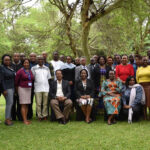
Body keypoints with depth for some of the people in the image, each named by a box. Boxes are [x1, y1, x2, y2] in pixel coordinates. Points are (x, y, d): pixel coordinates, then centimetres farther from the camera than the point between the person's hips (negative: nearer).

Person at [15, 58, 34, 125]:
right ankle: (24, 120, -4)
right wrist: (17, 90, 3)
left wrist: (30, 87, 10)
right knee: (23, 105, -6)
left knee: (27, 104, 7)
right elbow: (16, 81, -3)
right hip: (22, 89, -5)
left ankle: (26, 119, 14)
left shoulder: (30, 71, 8)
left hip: (29, 89, 5)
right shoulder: (20, 71, -8)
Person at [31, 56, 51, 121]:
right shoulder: (33, 68, 6)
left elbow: (49, 78, 16)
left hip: (46, 88, 2)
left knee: (45, 103, 2)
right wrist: (33, 86, -1)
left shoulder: (47, 68, 14)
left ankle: (45, 115, 12)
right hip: (37, 88, -2)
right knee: (38, 103, -2)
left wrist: (49, 87, 10)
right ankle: (39, 116, 7)